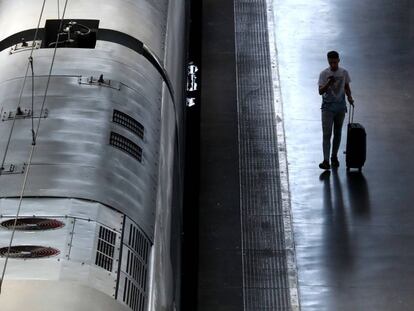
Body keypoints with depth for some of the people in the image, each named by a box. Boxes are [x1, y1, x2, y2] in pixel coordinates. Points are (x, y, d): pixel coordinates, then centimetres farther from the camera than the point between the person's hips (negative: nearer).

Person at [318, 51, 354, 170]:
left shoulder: (344, 73, 2)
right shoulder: (324, 74, -8)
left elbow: (346, 87, 14)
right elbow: (320, 91, -13)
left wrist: (349, 97, -3)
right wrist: (329, 83, -30)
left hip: (341, 106, 3)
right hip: (328, 107, -3)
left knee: (337, 133, 12)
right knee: (326, 134, -10)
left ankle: (334, 157, 25)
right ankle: (326, 161, -15)